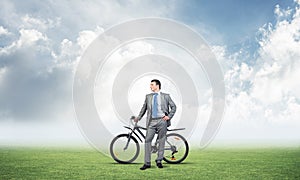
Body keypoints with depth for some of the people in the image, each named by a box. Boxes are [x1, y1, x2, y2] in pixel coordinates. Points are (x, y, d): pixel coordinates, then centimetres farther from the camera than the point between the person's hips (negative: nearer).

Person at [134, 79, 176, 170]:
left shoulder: (165, 96, 6)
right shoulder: (148, 97, 14)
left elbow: (173, 106, 9)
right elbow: (144, 108, 20)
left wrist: (169, 116, -1)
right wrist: (138, 117, 15)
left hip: (162, 121, -2)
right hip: (152, 121, 2)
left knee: (161, 141, 3)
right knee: (147, 140, -6)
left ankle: (159, 161, 15)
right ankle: (147, 163, -1)